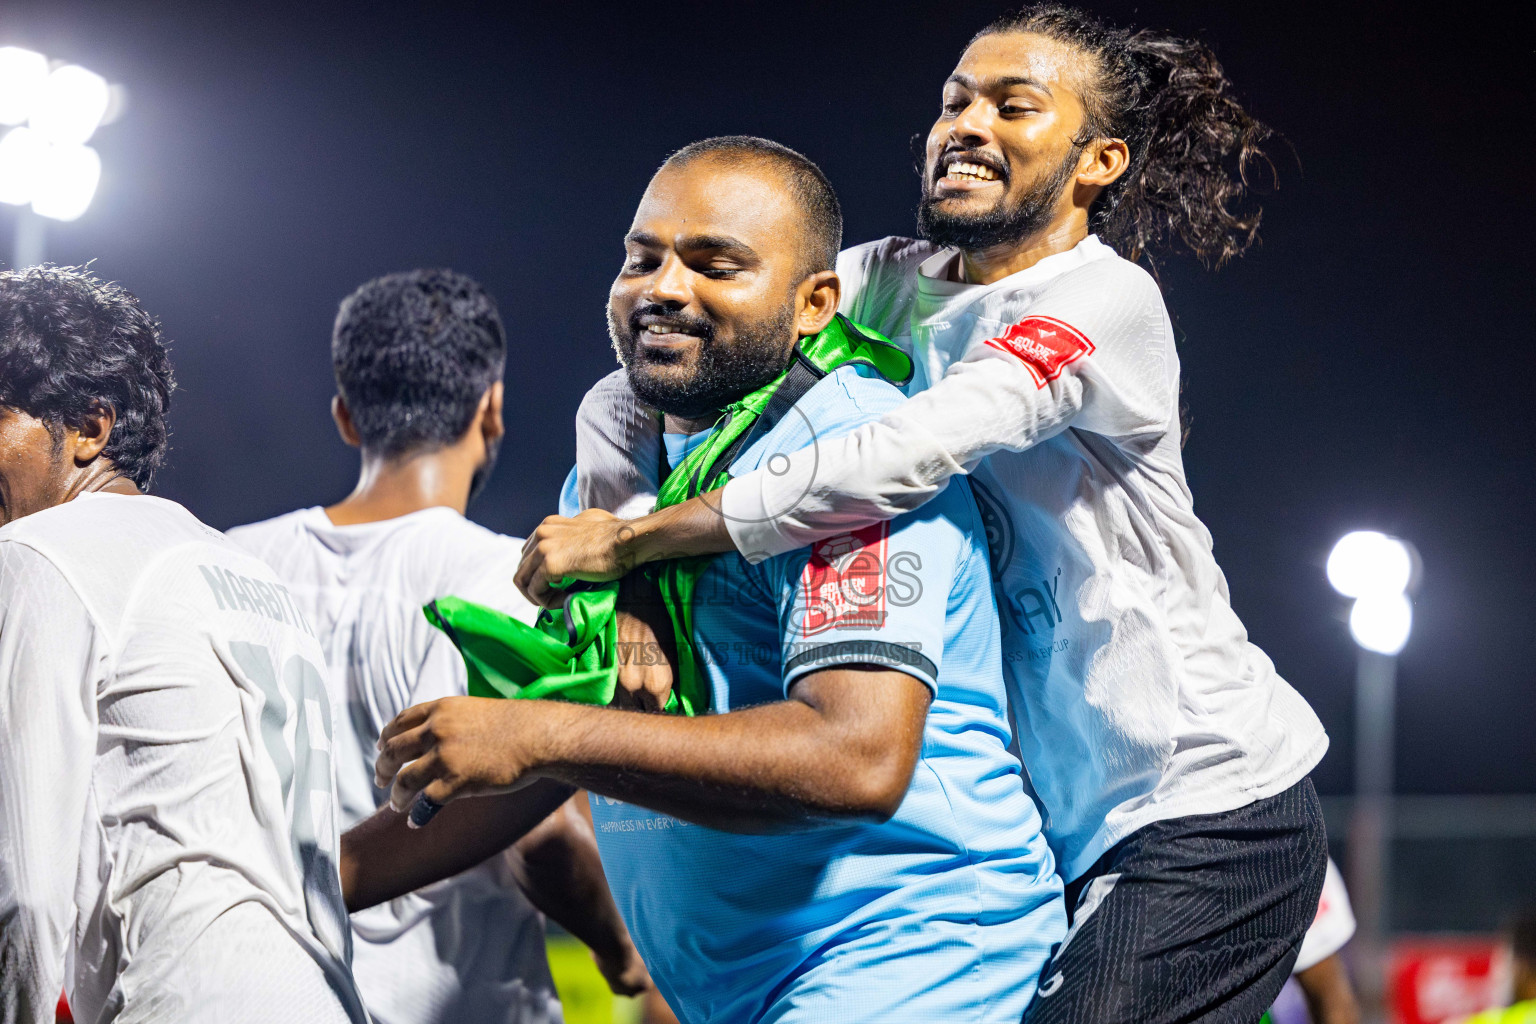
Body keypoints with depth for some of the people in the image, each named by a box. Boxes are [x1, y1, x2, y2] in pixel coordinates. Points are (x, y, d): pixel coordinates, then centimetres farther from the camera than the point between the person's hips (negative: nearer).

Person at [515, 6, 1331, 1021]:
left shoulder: (1104, 299, -13)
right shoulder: (887, 283, 6)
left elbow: (909, 457, -29)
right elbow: (628, 402, 1)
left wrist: (628, 540, -26)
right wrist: (628, 586, -19)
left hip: (1207, 819, -7)